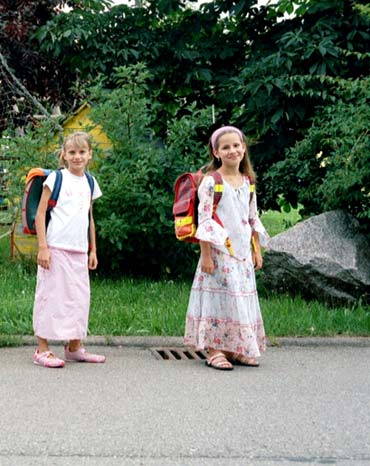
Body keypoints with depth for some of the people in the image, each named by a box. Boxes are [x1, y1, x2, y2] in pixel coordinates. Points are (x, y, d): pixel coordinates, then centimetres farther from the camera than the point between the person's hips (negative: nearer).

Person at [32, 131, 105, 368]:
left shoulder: (89, 183, 13)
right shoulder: (56, 178, -4)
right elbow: (40, 214, -6)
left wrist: (93, 250, 17)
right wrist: (43, 247, -13)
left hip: (79, 251, 6)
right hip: (56, 248, -6)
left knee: (80, 297, 10)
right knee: (52, 295, -3)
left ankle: (75, 347, 23)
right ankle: (42, 350, 4)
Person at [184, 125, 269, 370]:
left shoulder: (247, 182, 10)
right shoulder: (211, 182, -8)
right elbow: (204, 220, -11)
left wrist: (257, 250, 13)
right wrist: (205, 254, -15)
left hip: (242, 252, 6)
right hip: (220, 251, -6)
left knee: (243, 298, 9)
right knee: (219, 296, -6)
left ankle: (236, 350, 19)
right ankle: (214, 351, 1)